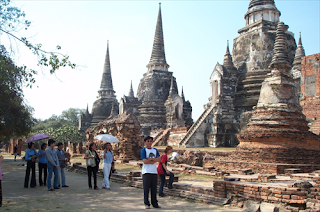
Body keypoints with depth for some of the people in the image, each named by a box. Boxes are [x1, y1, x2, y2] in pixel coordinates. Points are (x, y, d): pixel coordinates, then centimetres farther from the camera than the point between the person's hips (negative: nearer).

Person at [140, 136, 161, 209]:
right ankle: (147, 204, 7)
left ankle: (154, 203, 14)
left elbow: (159, 159, 2)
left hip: (154, 172, 4)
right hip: (146, 172, -4)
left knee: (154, 188, 7)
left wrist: (150, 159, -10)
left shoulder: (155, 150, 15)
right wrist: (153, 161, -2)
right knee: (146, 188, -1)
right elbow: (144, 161, -12)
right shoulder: (143, 150, -1)